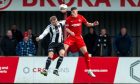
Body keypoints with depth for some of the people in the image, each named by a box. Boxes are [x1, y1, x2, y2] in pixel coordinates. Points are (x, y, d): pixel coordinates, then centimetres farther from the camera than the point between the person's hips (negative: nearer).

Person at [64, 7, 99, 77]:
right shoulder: (69, 19, -7)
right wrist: (70, 32, -23)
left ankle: (89, 70, 6)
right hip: (71, 36, -2)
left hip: (79, 37, 2)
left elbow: (87, 24, 11)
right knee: (63, 49, -20)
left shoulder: (81, 17, -2)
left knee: (85, 52, -2)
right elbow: (66, 28, -3)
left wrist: (93, 24, -8)